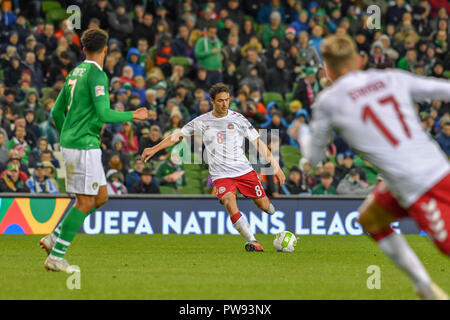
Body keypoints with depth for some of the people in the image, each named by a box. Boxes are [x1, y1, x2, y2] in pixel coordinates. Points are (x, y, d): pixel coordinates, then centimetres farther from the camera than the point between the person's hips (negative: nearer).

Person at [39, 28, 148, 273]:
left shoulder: (75, 73, 13)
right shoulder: (97, 74, -13)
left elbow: (57, 111, 18)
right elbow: (104, 114, -21)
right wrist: (132, 116, -7)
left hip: (69, 142, 9)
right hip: (84, 145, -9)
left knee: (100, 196, 14)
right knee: (85, 202, -3)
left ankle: (54, 238, 12)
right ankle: (56, 257, -2)